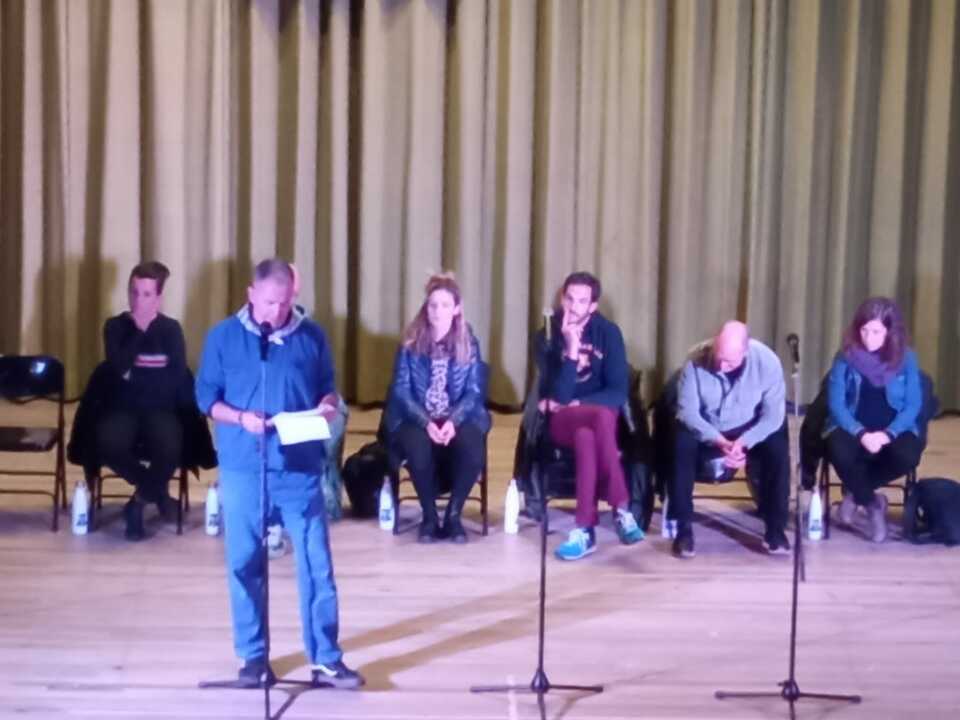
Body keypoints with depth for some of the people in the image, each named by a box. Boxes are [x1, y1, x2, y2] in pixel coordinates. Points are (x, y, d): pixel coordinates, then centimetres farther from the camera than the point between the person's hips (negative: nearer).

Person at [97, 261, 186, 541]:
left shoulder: (171, 329, 3)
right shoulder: (115, 326, 4)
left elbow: (176, 378, -8)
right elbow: (118, 367, -14)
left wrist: (136, 376, -10)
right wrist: (139, 330, -13)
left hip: (159, 408, -1)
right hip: (123, 407, 1)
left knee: (170, 448, -35)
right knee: (109, 445, -34)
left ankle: (140, 499, -2)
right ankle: (155, 490, -2)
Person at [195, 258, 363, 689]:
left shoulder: (312, 336, 4)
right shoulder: (223, 336, 1)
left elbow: (327, 388, 13)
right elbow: (206, 397, 2)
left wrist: (327, 407, -10)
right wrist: (241, 418, -15)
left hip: (301, 467, 0)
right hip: (242, 468, 0)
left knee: (316, 563, 0)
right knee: (244, 564, 6)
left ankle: (326, 659, 7)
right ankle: (253, 657, 18)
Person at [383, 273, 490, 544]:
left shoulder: (468, 343, 1)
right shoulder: (411, 343, -2)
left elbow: (474, 391, -1)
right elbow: (401, 391, -5)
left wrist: (453, 421, -20)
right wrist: (426, 422, -20)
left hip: (458, 417, 1)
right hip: (416, 418, -1)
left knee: (473, 450, -32)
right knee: (418, 449, -35)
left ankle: (453, 514, -9)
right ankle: (429, 514, -10)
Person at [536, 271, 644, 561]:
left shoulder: (608, 332, -2)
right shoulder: (549, 333, -6)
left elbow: (618, 392, -5)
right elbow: (559, 395, -16)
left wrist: (578, 405, -16)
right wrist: (571, 349, -25)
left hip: (598, 414, 1)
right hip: (561, 420, -1)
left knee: (586, 437, -36)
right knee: (601, 418, -35)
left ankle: (584, 530, -33)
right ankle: (621, 509, -30)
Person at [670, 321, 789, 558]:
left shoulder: (767, 361, -20)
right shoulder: (696, 362, -20)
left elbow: (773, 415, -19)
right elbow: (687, 411, -19)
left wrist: (743, 442, -35)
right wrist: (720, 442, -32)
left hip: (751, 432, 0)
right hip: (706, 431, 0)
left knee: (778, 448, -30)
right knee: (681, 445, -31)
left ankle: (776, 528, -14)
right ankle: (684, 528, -20)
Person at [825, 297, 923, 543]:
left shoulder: (906, 358, -2)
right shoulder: (846, 356, -4)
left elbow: (913, 405, -3)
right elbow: (836, 403, -6)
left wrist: (888, 434, -19)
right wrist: (861, 434, -20)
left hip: (893, 430, 1)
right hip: (854, 429, 0)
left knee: (908, 456, -33)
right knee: (840, 453, -35)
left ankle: (855, 492, -4)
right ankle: (873, 504, -6)